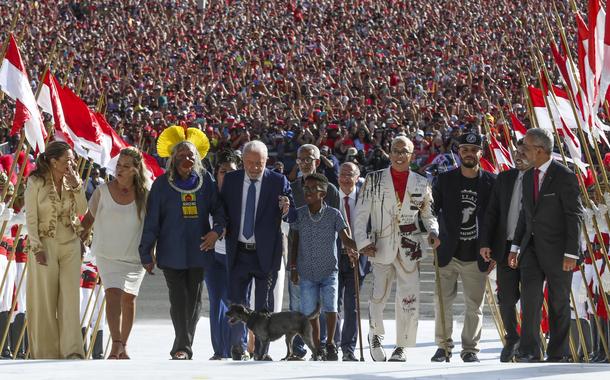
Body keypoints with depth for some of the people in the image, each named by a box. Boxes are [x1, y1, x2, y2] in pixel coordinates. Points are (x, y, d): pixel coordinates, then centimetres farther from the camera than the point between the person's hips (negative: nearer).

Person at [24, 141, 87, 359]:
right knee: (45, 300, 1)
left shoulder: (71, 181, 6)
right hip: (45, 244, -4)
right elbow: (31, 217, -7)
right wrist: (36, 248, -13)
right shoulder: (36, 183, -6)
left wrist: (76, 186, -9)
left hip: (70, 244, 4)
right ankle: (46, 351, 8)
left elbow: (82, 210, 2)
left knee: (70, 297, -5)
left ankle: (72, 350, -9)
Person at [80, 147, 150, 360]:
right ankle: (116, 345, -25)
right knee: (113, 294, -17)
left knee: (129, 299, 7)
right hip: (107, 254, -1)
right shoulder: (103, 191, -3)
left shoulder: (144, 194, -2)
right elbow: (89, 218, 9)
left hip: (134, 256, 1)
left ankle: (123, 346, 19)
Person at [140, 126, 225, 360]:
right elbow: (151, 220, 1)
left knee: (194, 300, 5)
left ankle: (182, 348, 13)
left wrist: (217, 229, -8)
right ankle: (183, 347, -10)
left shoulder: (205, 181, 6)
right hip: (171, 252, -2)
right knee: (179, 299, -9)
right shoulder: (162, 184, 1)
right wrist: (146, 253, -1)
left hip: (198, 251, 2)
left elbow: (218, 208, 13)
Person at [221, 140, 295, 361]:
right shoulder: (231, 180, 4)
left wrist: (286, 210, -27)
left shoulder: (278, 182, -3)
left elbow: (293, 217, -5)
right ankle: (238, 347, 16)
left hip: (266, 253, -2)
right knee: (237, 302, 6)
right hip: (238, 252, 2)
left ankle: (261, 350, 12)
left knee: (264, 305, 4)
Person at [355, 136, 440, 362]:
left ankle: (401, 346, 8)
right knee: (379, 295, -4)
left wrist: (433, 232, -2)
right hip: (381, 247, -1)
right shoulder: (374, 180, 5)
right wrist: (362, 242, -6)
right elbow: (361, 213, 4)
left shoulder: (421, 184, 10)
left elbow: (428, 214, 18)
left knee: (409, 299, -3)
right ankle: (375, 335, 23)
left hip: (409, 248, 1)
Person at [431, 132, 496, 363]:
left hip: (476, 257, 0)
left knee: (474, 306, 4)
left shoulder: (491, 183, 2)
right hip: (447, 254, 0)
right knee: (443, 303, 1)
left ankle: (470, 348, 13)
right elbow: (431, 211, 6)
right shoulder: (445, 180, 4)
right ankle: (443, 346, 14)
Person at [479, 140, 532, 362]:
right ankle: (512, 339, 26)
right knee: (506, 298, 7)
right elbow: (492, 212, 11)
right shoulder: (504, 179, 9)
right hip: (506, 248, 4)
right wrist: (485, 243, 3)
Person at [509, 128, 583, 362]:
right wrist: (515, 246, 12)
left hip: (556, 250, -5)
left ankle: (558, 354, 11)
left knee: (559, 303, 4)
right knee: (529, 297, -9)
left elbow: (574, 216, -12)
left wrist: (571, 253, -16)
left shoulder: (565, 176, -11)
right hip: (532, 247, 5)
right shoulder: (528, 177, 11)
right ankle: (529, 351, -8)